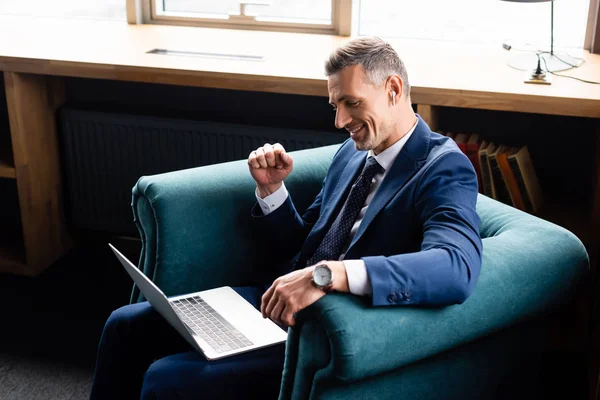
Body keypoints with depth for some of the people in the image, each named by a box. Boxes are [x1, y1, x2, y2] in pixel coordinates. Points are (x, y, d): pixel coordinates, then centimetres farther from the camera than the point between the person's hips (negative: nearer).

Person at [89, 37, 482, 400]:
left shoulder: (444, 169, -13)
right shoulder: (353, 152, 11)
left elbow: (457, 267, -34)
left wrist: (327, 274, -42)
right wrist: (271, 188, -1)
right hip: (278, 305, 8)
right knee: (127, 325, 4)